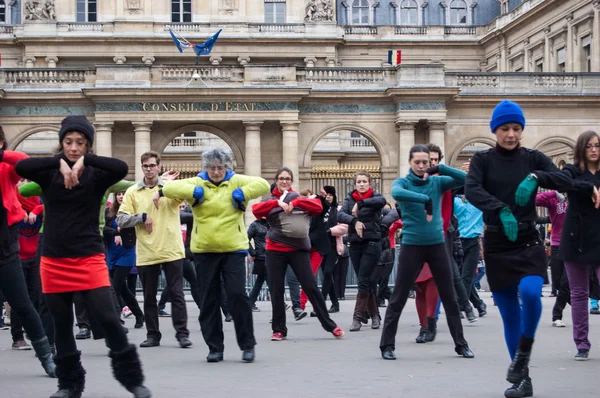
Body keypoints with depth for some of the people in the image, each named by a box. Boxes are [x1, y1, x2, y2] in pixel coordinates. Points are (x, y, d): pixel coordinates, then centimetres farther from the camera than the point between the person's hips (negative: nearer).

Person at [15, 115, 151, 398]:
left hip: (89, 259, -2)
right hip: (54, 260, 2)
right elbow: (21, 167, -16)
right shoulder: (50, 174, 3)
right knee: (62, 326, 8)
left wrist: (85, 160, -27)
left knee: (108, 318, -8)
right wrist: (60, 162, -24)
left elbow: (121, 168, -20)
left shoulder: (95, 175, 0)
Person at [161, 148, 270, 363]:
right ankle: (215, 347, 16)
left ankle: (247, 345, 5)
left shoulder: (236, 181, 2)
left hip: (233, 249, -2)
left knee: (237, 295, -7)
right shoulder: (197, 183, 3)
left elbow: (263, 184, -9)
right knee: (210, 299, 6)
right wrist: (193, 192, -17)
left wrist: (241, 194, -18)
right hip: (204, 251, 2)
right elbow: (169, 188, -7)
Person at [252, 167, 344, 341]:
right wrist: (277, 202, -20)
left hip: (299, 249, -1)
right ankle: (279, 329, 14)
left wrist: (295, 202, -14)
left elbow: (318, 206, -5)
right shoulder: (271, 200, 9)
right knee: (277, 291, 5)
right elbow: (256, 210, -10)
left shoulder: (300, 197, 11)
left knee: (311, 287, -2)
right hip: (275, 250, 1)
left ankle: (330, 325, 6)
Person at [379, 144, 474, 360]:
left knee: (449, 297, 8)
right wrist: (425, 199, -33)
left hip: (437, 244, 3)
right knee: (398, 298, 0)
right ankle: (387, 345, 9)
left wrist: (440, 169, -18)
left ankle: (460, 343, 18)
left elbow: (464, 179, -7)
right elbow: (396, 193, -27)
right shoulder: (403, 182, -3)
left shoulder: (437, 182, 4)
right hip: (412, 245, -3)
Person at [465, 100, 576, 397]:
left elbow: (566, 182, -9)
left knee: (530, 292, -28)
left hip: (528, 243, 0)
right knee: (509, 316, 4)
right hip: (496, 247, 1)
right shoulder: (482, 160, 0)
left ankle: (524, 350, -3)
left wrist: (536, 177, -28)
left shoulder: (533, 158, 3)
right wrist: (501, 210, -33)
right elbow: (471, 190, -18)